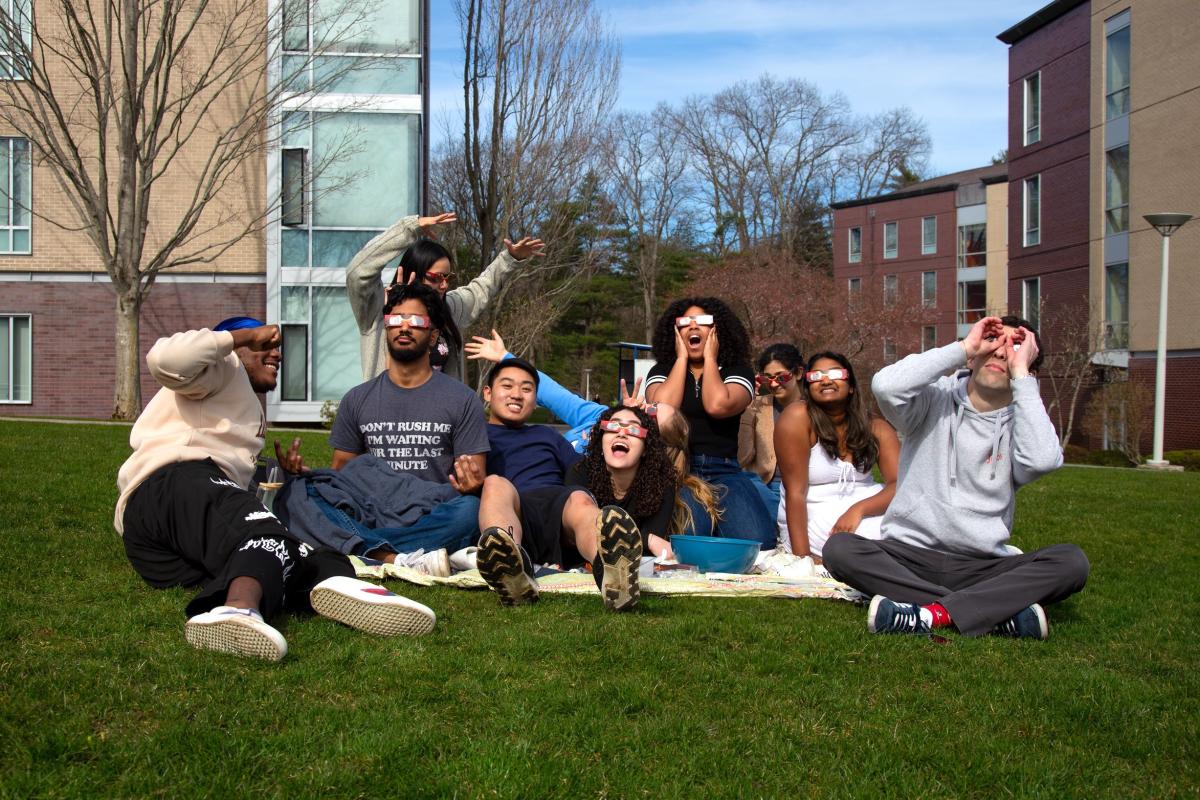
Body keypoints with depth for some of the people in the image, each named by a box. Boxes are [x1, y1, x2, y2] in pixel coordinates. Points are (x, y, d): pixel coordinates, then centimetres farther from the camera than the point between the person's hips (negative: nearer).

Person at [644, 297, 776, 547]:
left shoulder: (737, 370, 11)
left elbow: (717, 406, -13)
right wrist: (681, 359, 3)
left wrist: (710, 358, 2)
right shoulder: (662, 371, 16)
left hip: (723, 472, 1)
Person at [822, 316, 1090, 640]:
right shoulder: (936, 399, 3)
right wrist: (962, 347, -10)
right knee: (839, 549, -30)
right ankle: (1001, 610, -32)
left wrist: (1020, 373, -10)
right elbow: (885, 385, -20)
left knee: (1071, 561, -23)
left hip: (982, 566, 1)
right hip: (908, 555, -1)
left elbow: (1043, 460, -18)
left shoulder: (1021, 422, 7)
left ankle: (932, 614, -33)